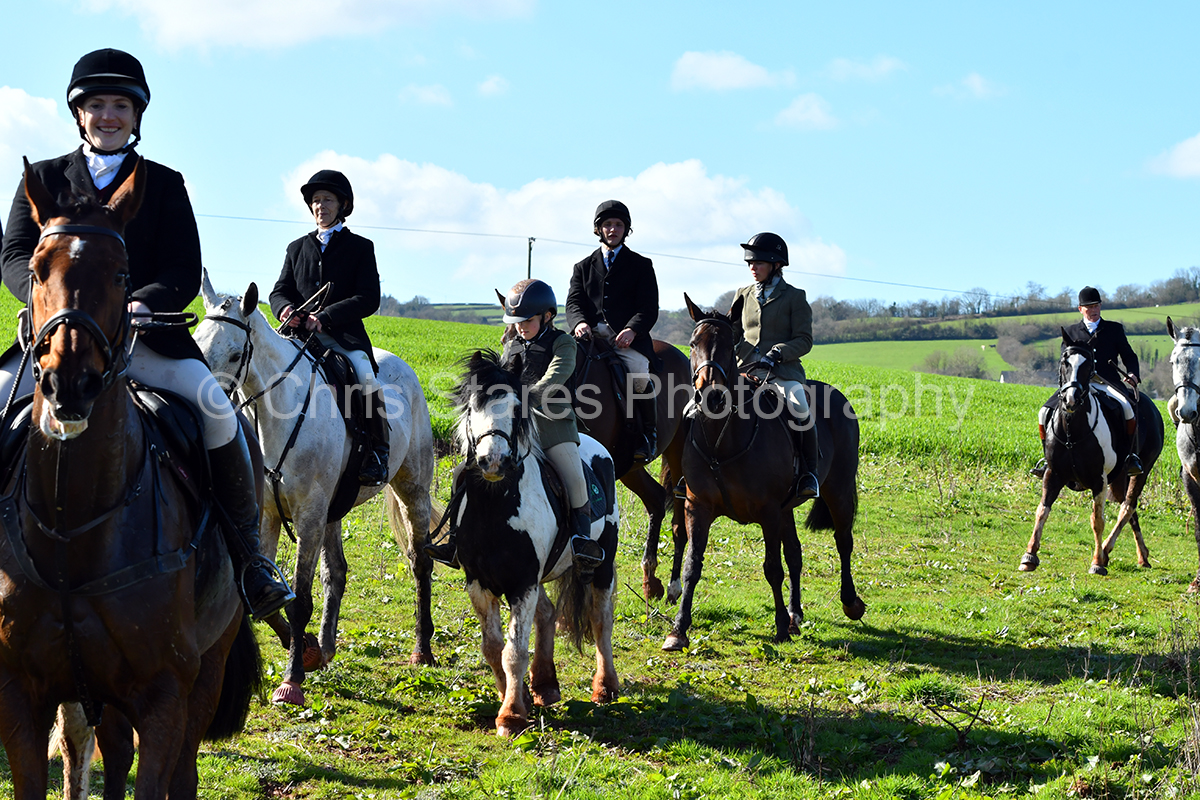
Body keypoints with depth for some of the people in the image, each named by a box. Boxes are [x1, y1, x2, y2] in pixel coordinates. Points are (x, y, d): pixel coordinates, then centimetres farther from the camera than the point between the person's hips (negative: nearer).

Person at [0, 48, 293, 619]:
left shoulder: (165, 185, 13)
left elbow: (185, 273, 4)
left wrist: (142, 303, -19)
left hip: (145, 334, -1)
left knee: (214, 404, -24)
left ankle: (248, 554, -13)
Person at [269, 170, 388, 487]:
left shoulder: (360, 247, 8)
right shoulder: (297, 248, 20)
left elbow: (368, 299, -3)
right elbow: (280, 290, 15)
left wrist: (326, 317, -18)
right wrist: (286, 309, -13)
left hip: (345, 334, -4)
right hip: (300, 333, 4)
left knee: (366, 377, -30)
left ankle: (378, 453, -20)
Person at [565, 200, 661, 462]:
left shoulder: (641, 265, 14)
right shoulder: (583, 267, 22)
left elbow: (649, 309, 3)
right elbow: (573, 302, 8)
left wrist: (632, 330, -18)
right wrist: (579, 323, -17)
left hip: (629, 339, -2)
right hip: (592, 336, 2)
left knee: (639, 373, -31)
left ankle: (648, 434, -11)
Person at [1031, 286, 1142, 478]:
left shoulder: (1115, 329, 15)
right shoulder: (1071, 332, 17)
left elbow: (1129, 356, 12)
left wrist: (1132, 374, -8)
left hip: (1108, 383, -2)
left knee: (1127, 407, -34)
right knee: (1045, 413, -17)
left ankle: (1132, 455, -21)